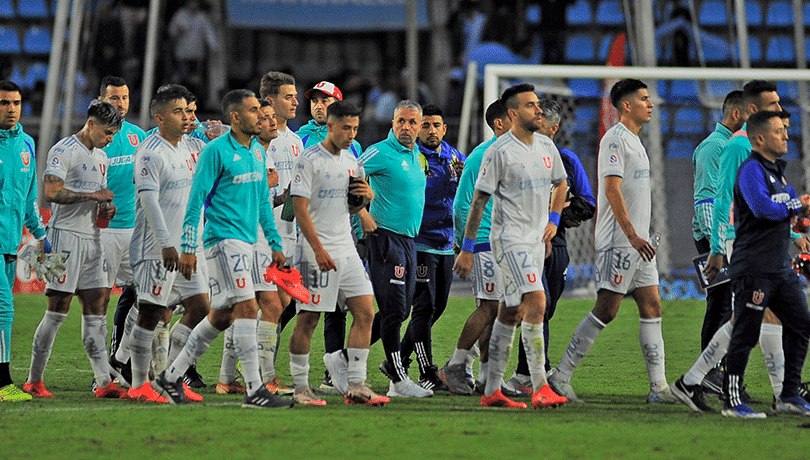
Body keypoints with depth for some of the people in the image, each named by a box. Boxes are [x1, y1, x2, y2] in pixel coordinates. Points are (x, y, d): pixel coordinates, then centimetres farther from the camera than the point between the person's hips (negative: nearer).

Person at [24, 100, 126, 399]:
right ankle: (34, 380, -1)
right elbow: (51, 192, -21)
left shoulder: (101, 158, 19)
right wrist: (93, 195, -17)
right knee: (58, 311, -8)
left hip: (92, 238, 8)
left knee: (97, 309, 3)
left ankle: (104, 382, 1)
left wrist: (107, 209, 7)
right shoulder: (64, 151, -9)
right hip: (66, 236, -8)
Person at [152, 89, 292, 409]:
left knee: (221, 316, 10)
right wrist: (188, 248, -13)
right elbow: (196, 200, -10)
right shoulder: (216, 151, -10)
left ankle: (171, 378, 20)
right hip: (224, 239, -9)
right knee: (247, 308, -15)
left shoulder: (257, 151, 15)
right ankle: (254, 391, -15)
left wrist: (275, 244, 20)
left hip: (245, 242, 9)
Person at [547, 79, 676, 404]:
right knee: (606, 310, -8)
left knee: (652, 308, 4)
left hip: (638, 241, 10)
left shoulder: (634, 140, 18)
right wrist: (632, 234, -25)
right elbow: (612, 189, -20)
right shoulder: (615, 139, -11)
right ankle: (561, 376, -3)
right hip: (618, 242, -10)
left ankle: (659, 386, 2)